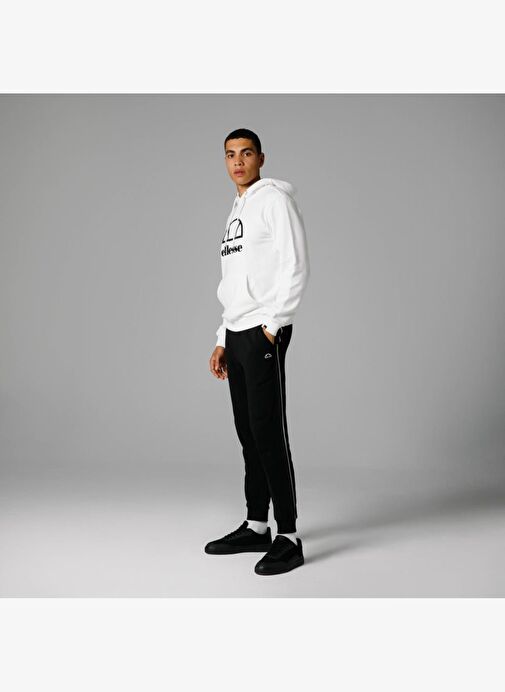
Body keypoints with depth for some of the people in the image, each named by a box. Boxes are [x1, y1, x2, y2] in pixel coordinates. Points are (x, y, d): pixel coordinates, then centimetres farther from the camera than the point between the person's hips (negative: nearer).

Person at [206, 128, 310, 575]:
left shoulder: (275, 199, -3)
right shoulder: (237, 211, 23)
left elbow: (296, 268, -12)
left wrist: (273, 324, -17)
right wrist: (223, 340, 19)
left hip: (264, 332, -8)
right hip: (237, 333, 9)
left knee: (268, 431, -10)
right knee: (248, 432, 10)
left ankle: (289, 538, -4)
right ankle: (256, 527, 19)